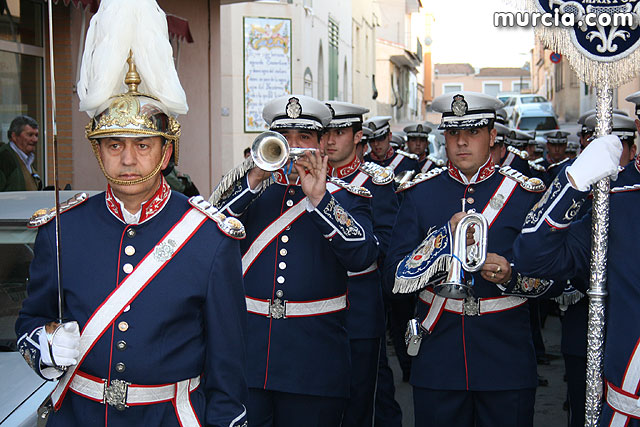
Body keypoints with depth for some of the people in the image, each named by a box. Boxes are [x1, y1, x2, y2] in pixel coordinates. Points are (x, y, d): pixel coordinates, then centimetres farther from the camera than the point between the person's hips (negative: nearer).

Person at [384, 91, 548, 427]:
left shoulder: (524, 194, 1)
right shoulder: (419, 194, 3)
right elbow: (395, 277, -3)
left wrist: (511, 276, -18)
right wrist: (445, 236, -16)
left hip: (506, 359, 0)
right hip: (437, 358, 1)